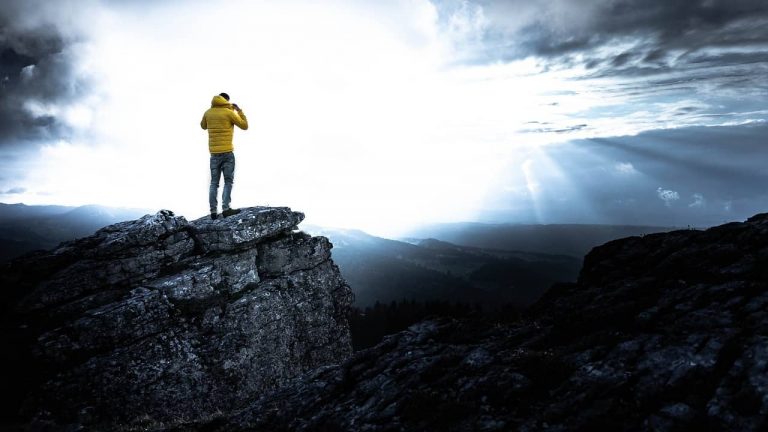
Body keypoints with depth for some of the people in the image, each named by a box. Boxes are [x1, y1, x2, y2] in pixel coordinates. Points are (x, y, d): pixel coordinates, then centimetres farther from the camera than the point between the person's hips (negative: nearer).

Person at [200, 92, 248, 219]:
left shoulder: (208, 113, 8)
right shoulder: (229, 112, -6)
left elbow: (203, 126, 26)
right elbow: (244, 126, 1)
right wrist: (239, 111, 10)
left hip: (214, 153, 4)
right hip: (227, 152, -4)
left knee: (214, 182, 7)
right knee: (228, 181, 0)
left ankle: (213, 211, 3)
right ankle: (225, 208, -11)